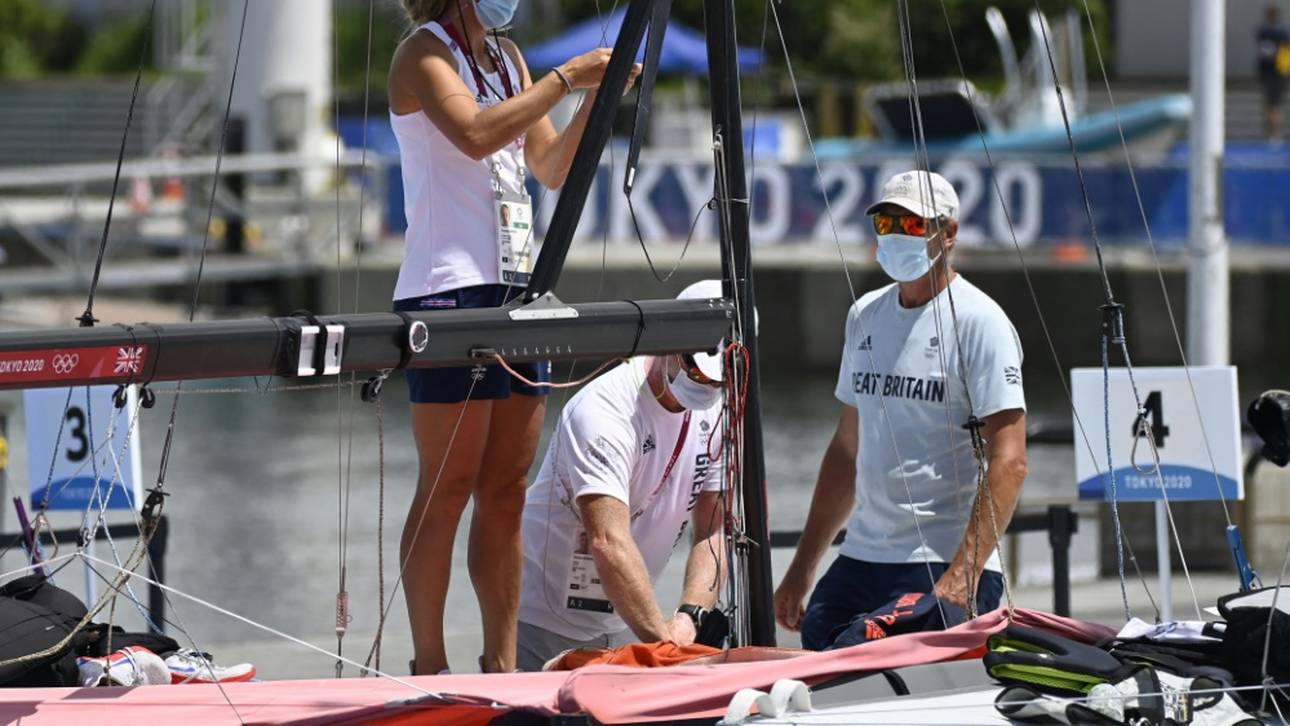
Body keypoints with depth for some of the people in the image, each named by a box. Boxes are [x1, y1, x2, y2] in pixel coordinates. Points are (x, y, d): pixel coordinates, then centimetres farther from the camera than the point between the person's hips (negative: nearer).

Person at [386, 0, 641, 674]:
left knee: (507, 488, 6)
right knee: (447, 486, -7)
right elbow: (475, 134, -23)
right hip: (448, 287, -8)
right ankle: (430, 669, -5)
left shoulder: (508, 58, 18)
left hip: (516, 287, 8)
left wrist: (597, 96, 4)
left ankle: (502, 664, 9)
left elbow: (554, 169, 17)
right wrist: (566, 78, -19)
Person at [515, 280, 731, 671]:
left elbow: (714, 533, -3)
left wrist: (689, 617, -21)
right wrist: (664, 640, -39)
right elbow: (609, 543, -33)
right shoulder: (603, 412, -24)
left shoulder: (716, 412, -1)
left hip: (624, 625, 6)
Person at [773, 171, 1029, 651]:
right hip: (859, 559, 7)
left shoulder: (978, 321, -8)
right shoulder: (865, 315, 15)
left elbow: (1008, 462, -15)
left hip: (941, 571, -7)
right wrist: (802, 568, 20)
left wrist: (963, 574, -24)